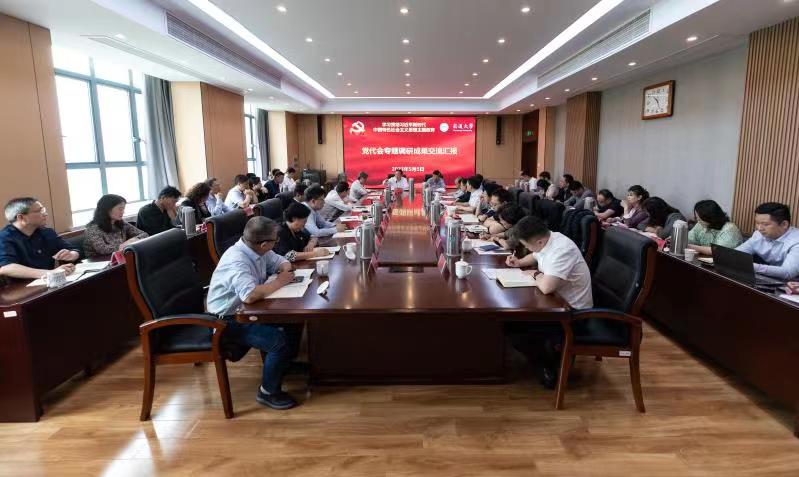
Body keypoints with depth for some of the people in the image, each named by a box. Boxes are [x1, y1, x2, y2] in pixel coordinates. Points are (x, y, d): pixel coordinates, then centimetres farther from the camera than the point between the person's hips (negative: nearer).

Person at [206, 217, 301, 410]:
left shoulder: (256, 249, -3)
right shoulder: (236, 261, -30)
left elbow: (280, 261, 14)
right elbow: (249, 295, -44)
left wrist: (286, 269, -11)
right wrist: (279, 281, -29)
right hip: (228, 321, -9)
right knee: (279, 341, -23)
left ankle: (287, 364, 21)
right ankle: (268, 392, -1)